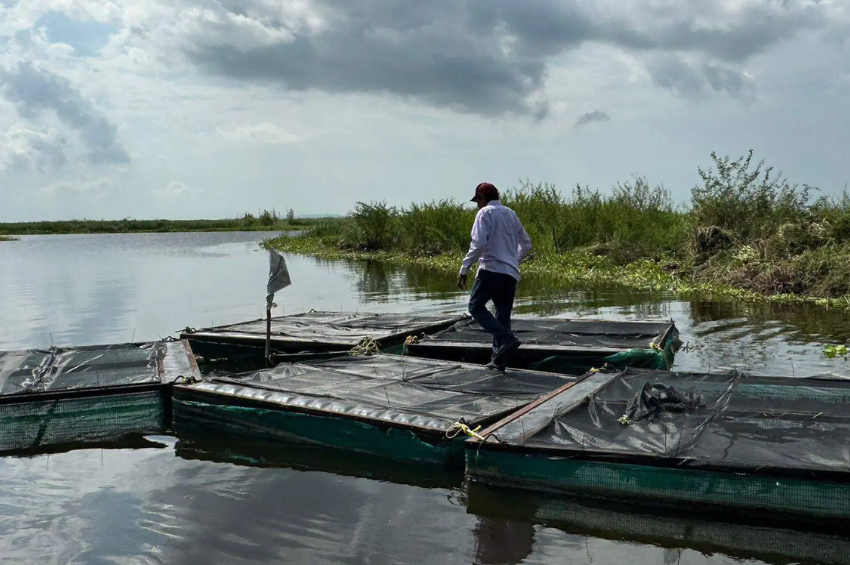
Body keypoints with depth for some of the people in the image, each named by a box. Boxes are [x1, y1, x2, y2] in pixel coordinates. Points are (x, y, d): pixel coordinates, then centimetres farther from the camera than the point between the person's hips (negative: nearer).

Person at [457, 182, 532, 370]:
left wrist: (464, 269, -12)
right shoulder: (511, 214, 20)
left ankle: (507, 339, -17)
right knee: (503, 315, 10)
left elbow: (478, 243, -15)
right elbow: (526, 244, 24)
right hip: (511, 273, 7)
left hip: (491, 269, -7)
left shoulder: (485, 213, -1)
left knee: (476, 306, 1)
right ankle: (499, 359, 7)